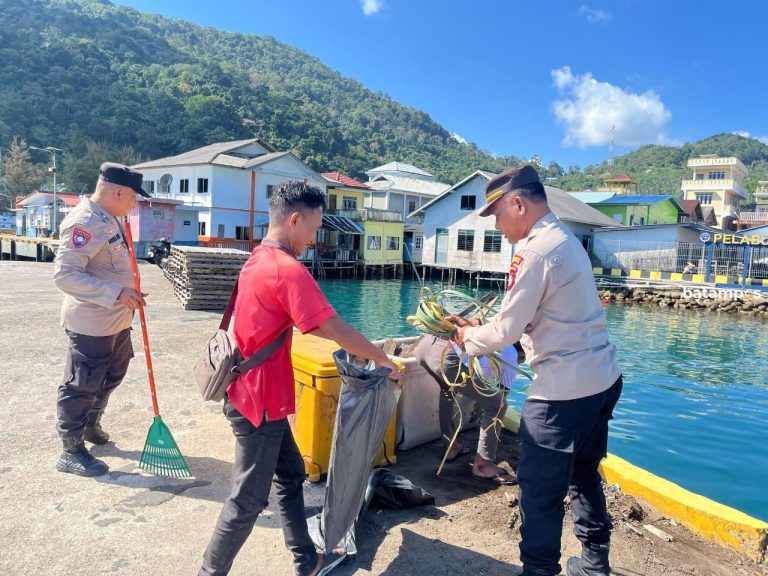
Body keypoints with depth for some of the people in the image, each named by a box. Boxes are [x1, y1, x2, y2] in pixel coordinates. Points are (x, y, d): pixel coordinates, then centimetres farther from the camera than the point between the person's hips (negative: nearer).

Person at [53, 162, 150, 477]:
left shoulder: (110, 218, 8)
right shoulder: (84, 223, -23)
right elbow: (65, 275, -28)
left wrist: (129, 294, 15)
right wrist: (116, 293, -31)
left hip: (116, 320, 10)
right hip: (91, 324, -10)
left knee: (112, 376, 24)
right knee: (81, 386, 3)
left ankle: (90, 424, 45)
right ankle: (71, 451, 18)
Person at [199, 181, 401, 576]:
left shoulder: (259, 260, 8)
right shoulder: (288, 270, -23)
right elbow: (335, 330, -23)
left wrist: (359, 348, 13)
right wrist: (380, 358, -7)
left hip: (256, 394, 10)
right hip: (259, 401, -10)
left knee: (290, 475, 21)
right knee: (248, 500, 7)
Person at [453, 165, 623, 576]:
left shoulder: (536, 250, -17)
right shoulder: (566, 240, 12)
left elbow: (506, 331, -16)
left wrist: (468, 337, 2)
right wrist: (480, 326, 12)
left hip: (563, 392, -10)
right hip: (602, 381, 10)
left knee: (540, 489, 4)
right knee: (583, 477, 23)